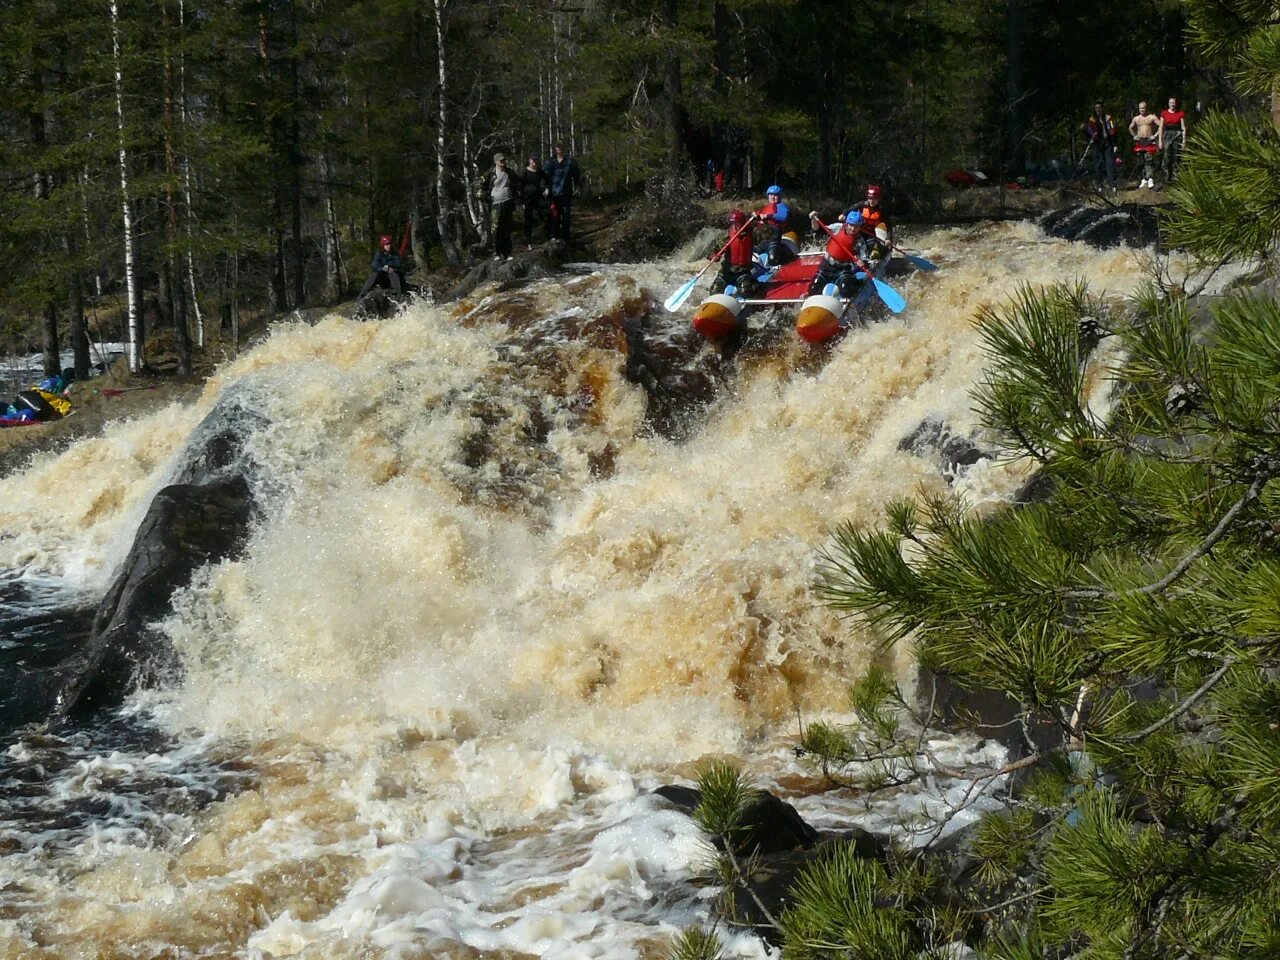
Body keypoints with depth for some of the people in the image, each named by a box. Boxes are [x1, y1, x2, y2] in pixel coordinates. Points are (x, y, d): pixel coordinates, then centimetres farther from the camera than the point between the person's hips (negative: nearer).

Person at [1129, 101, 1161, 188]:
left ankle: (1150, 179, -20)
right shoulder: (1136, 119, 13)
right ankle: (1144, 179, 12)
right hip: (1139, 141, 5)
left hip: (1149, 141, -5)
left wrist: (1155, 135, -11)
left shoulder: (1152, 117, -1)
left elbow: (1161, 125, -7)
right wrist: (1134, 136, 16)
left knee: (1149, 160, -15)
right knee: (1141, 161, 6)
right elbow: (1130, 128, 29)